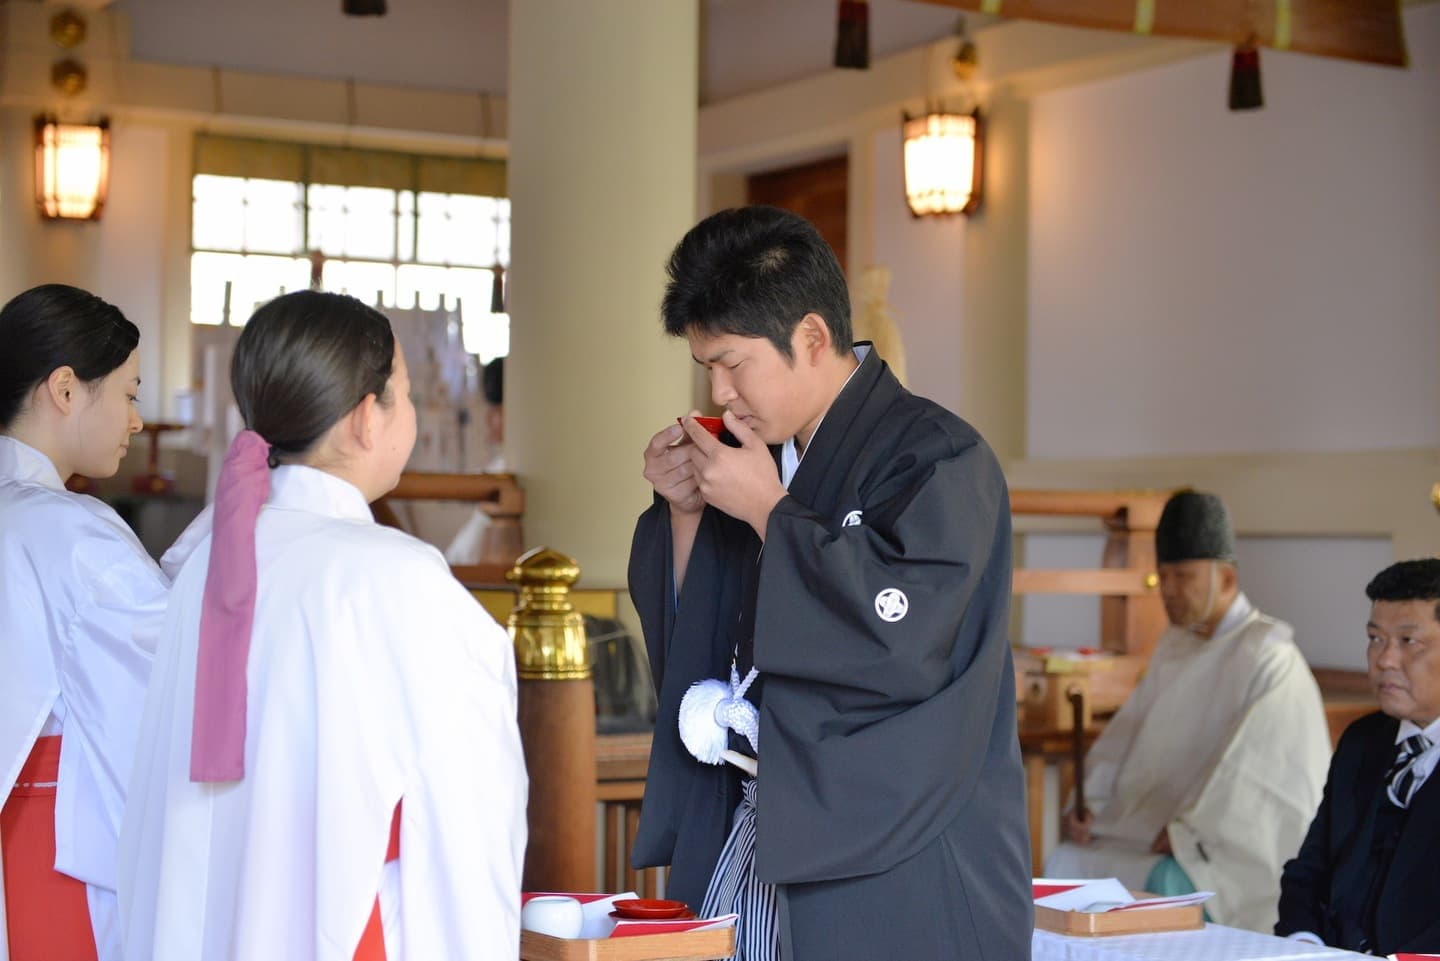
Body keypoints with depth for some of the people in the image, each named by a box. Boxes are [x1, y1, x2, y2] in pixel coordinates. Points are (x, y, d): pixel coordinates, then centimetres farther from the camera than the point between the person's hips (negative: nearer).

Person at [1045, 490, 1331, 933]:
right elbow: (1124, 737, 15)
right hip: (1153, 828, 7)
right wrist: (1087, 804, -1)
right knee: (1067, 864, -15)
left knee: (1167, 884, -34)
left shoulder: (1269, 658, -11)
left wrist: (1187, 835, -20)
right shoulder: (1174, 647, 13)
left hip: (1235, 850, -7)